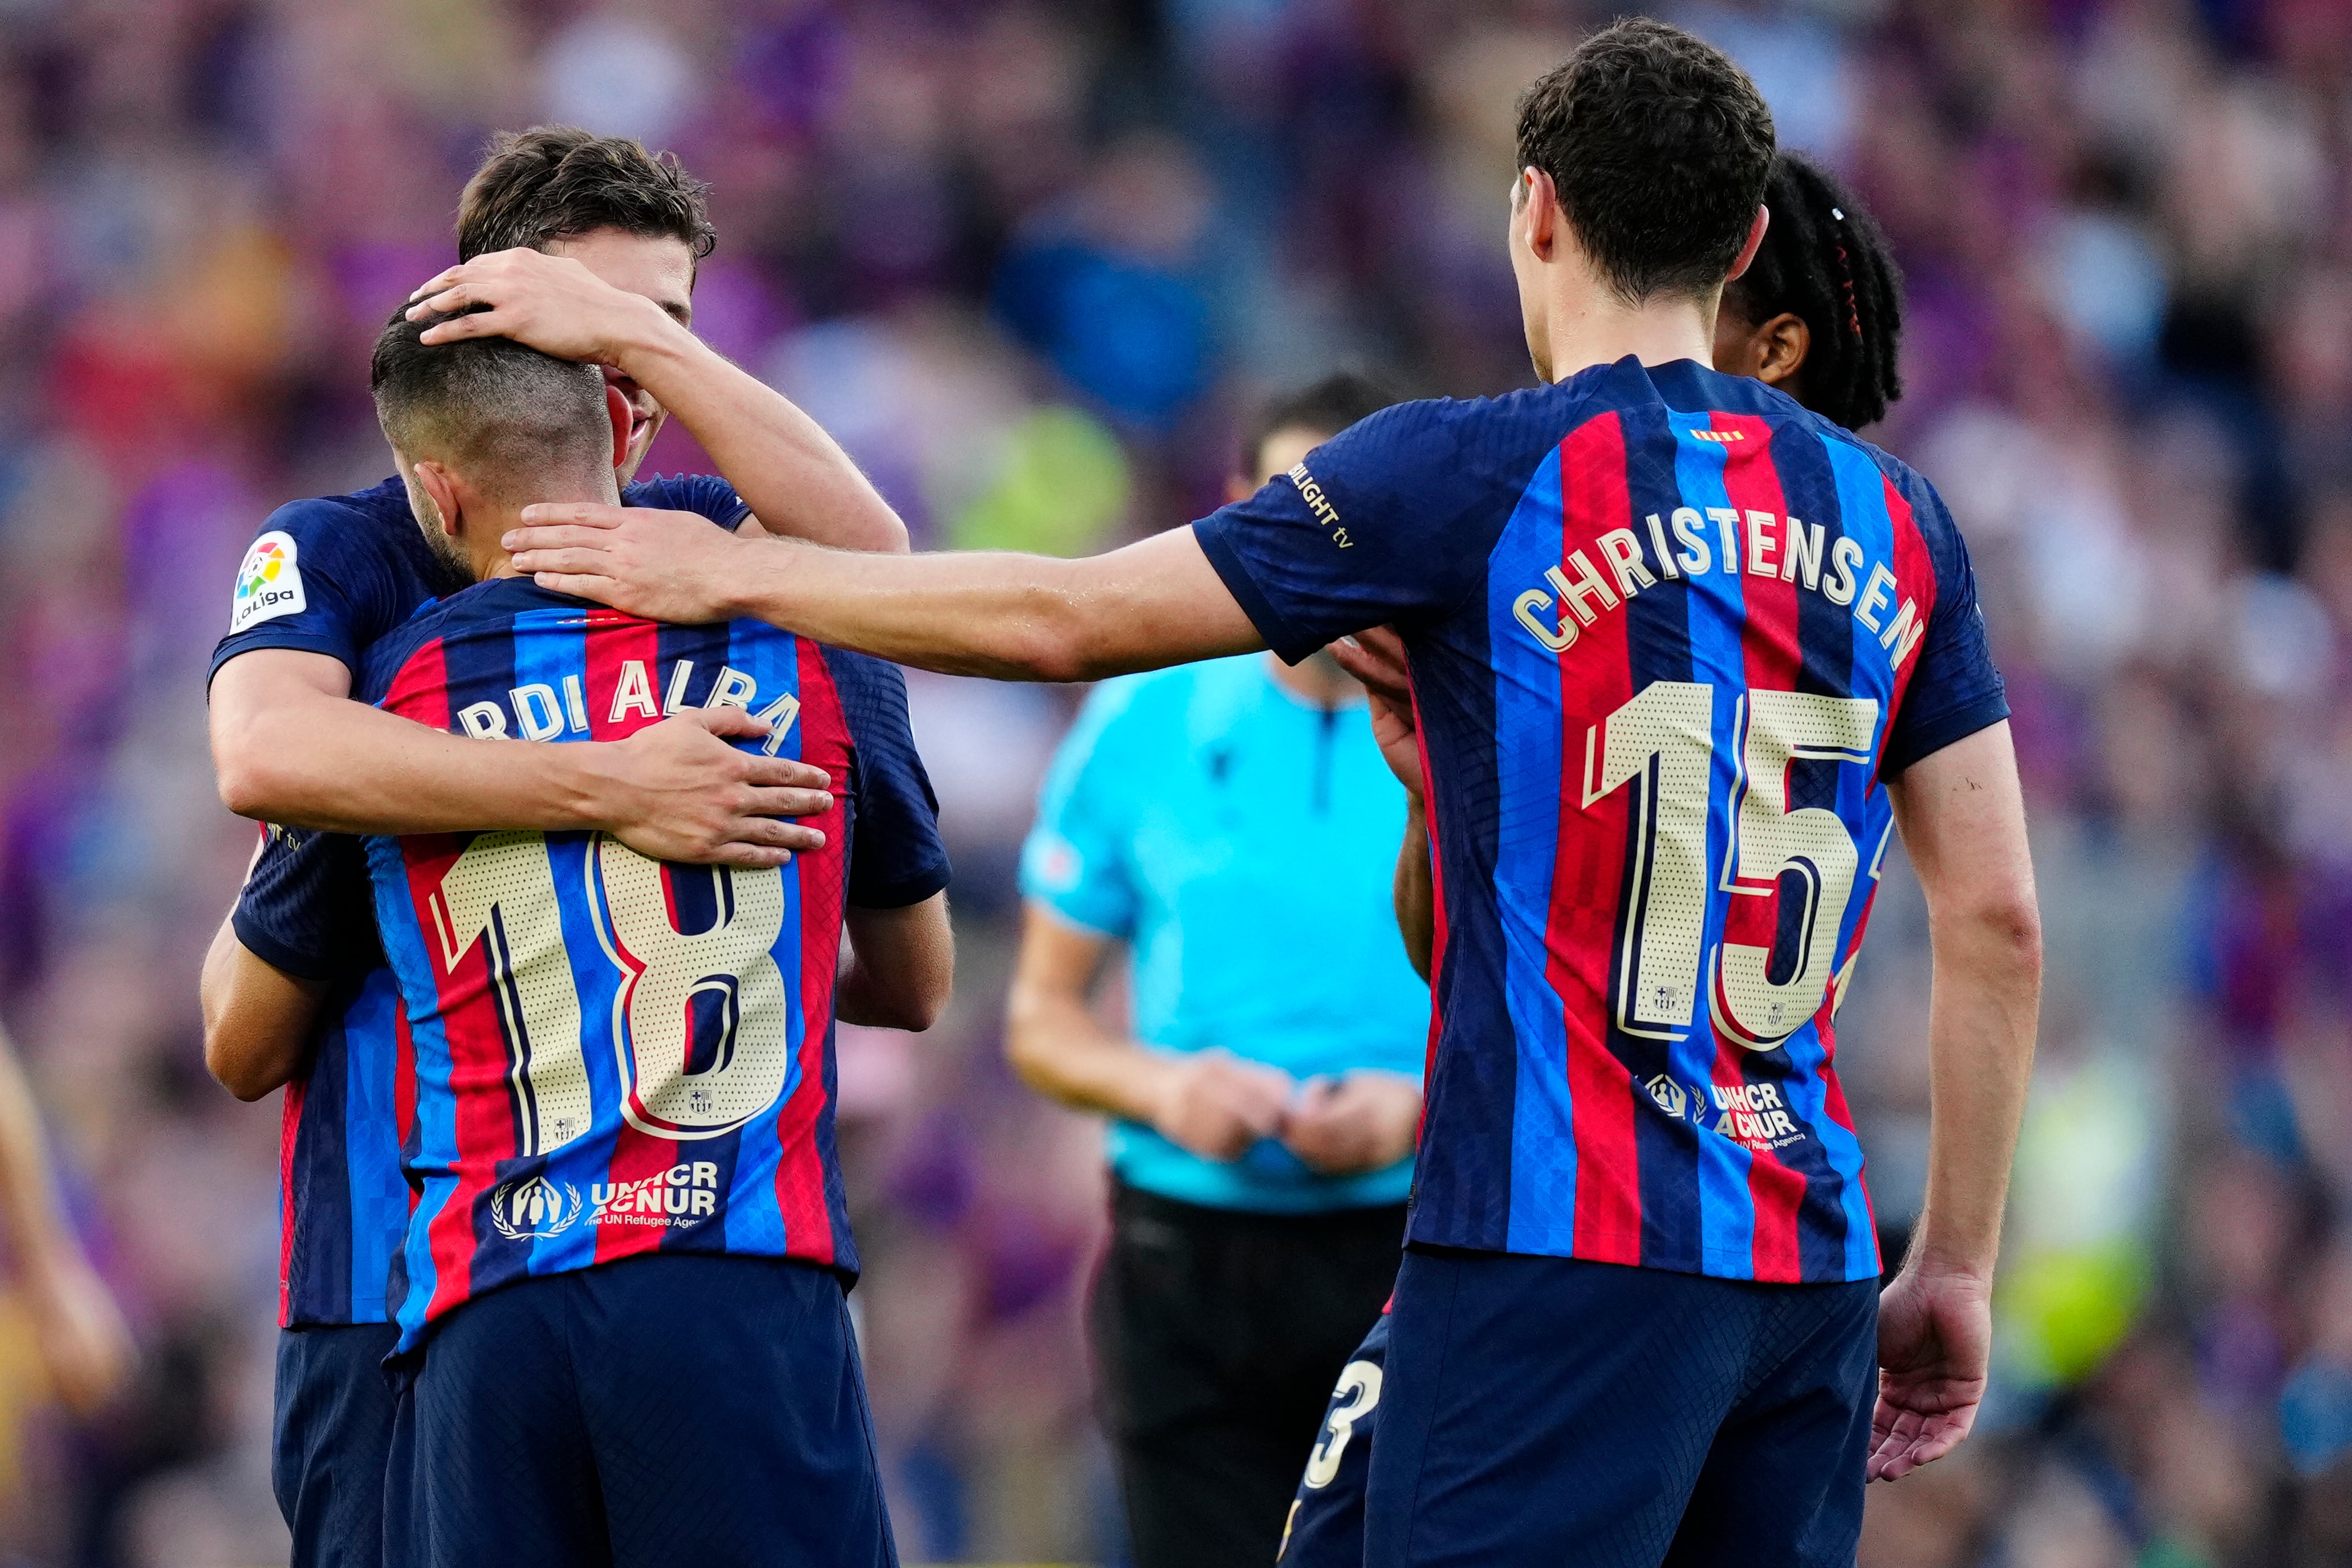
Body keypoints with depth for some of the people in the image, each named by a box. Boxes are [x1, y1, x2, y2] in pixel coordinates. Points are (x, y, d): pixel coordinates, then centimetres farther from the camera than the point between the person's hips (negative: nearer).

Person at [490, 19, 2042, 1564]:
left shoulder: (1474, 473, -5)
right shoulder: (1897, 520, 10)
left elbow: (1060, 621, 0)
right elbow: (1999, 923, 9)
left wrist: (735, 572, 12)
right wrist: (1957, 1269, 17)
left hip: (1555, 1245, -6)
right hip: (1811, 1265, 6)